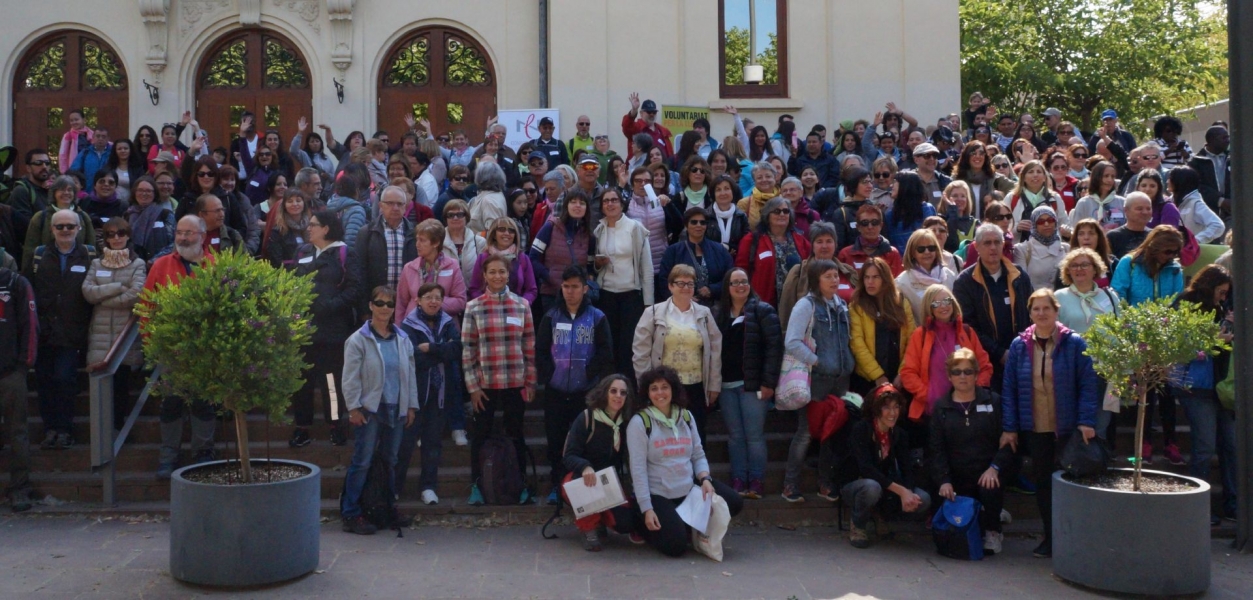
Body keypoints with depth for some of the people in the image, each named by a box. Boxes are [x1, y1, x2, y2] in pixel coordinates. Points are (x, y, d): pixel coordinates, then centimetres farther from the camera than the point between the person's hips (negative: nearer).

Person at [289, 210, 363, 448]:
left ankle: (337, 425, 14)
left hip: (333, 328, -4)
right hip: (303, 325, 5)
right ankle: (301, 428, 15)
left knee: (332, 379, 1)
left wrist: (333, 305, -21)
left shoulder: (345, 254, 0)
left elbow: (355, 288, -8)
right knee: (302, 379, 7)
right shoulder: (302, 253, 17)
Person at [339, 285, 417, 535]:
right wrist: (354, 407, -12)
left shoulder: (403, 339, 11)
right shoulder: (358, 339, -5)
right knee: (361, 462, -5)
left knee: (391, 462, 12)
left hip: (396, 410, 5)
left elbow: (410, 374, 14)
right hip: (369, 410, -5)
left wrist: (412, 405, 11)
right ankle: (350, 514, 2)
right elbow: (350, 378, -7)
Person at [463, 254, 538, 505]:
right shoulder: (473, 308, -1)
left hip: (515, 383, 1)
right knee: (480, 435, 7)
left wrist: (531, 382, 2)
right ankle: (476, 485, 20)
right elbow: (468, 349, 0)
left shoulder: (522, 305, 3)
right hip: (485, 383, -1)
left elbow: (530, 347, 5)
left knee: (516, 434, 11)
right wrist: (472, 386, -4)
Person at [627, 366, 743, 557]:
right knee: (676, 545, -19)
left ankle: (689, 524, 13)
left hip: (690, 488, 6)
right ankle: (647, 528, 14)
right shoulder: (639, 422, -10)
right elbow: (638, 469, -13)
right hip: (657, 495, -6)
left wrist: (705, 478, -11)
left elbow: (698, 455, 11)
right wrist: (646, 509, -17)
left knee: (734, 502, -7)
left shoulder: (686, 417, 8)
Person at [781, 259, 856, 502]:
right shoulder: (806, 304, -8)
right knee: (806, 432, -3)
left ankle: (826, 483, 21)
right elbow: (792, 342, -16)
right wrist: (816, 361, -15)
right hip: (815, 377, -6)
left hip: (841, 377, 6)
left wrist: (848, 363, 6)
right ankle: (791, 485, 7)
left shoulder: (841, 305, 11)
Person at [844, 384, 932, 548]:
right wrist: (900, 491, -35)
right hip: (854, 486, -5)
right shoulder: (861, 429, -18)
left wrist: (907, 493, -32)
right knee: (872, 487, -40)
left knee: (923, 500, -20)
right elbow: (866, 468, -28)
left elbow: (907, 469, -9)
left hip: (885, 488, 5)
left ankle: (881, 515, 9)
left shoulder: (900, 435, -1)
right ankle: (857, 526, -9)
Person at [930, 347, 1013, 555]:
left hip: (988, 475, -1)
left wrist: (995, 467, -17)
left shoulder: (993, 401, 5)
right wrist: (943, 480, -11)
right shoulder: (941, 407, 8)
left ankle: (992, 531, -3)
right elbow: (936, 449, 2)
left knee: (990, 492, -33)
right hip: (957, 479, 1)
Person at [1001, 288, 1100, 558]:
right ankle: (1050, 537, 20)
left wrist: (1087, 421, -15)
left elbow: (1088, 385, -7)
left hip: (1067, 428, -2)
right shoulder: (1019, 346, 2)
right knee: (1042, 482, 8)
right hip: (1034, 429, 3)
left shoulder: (1074, 343, -5)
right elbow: (1009, 389, 3)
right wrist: (1010, 427, -1)